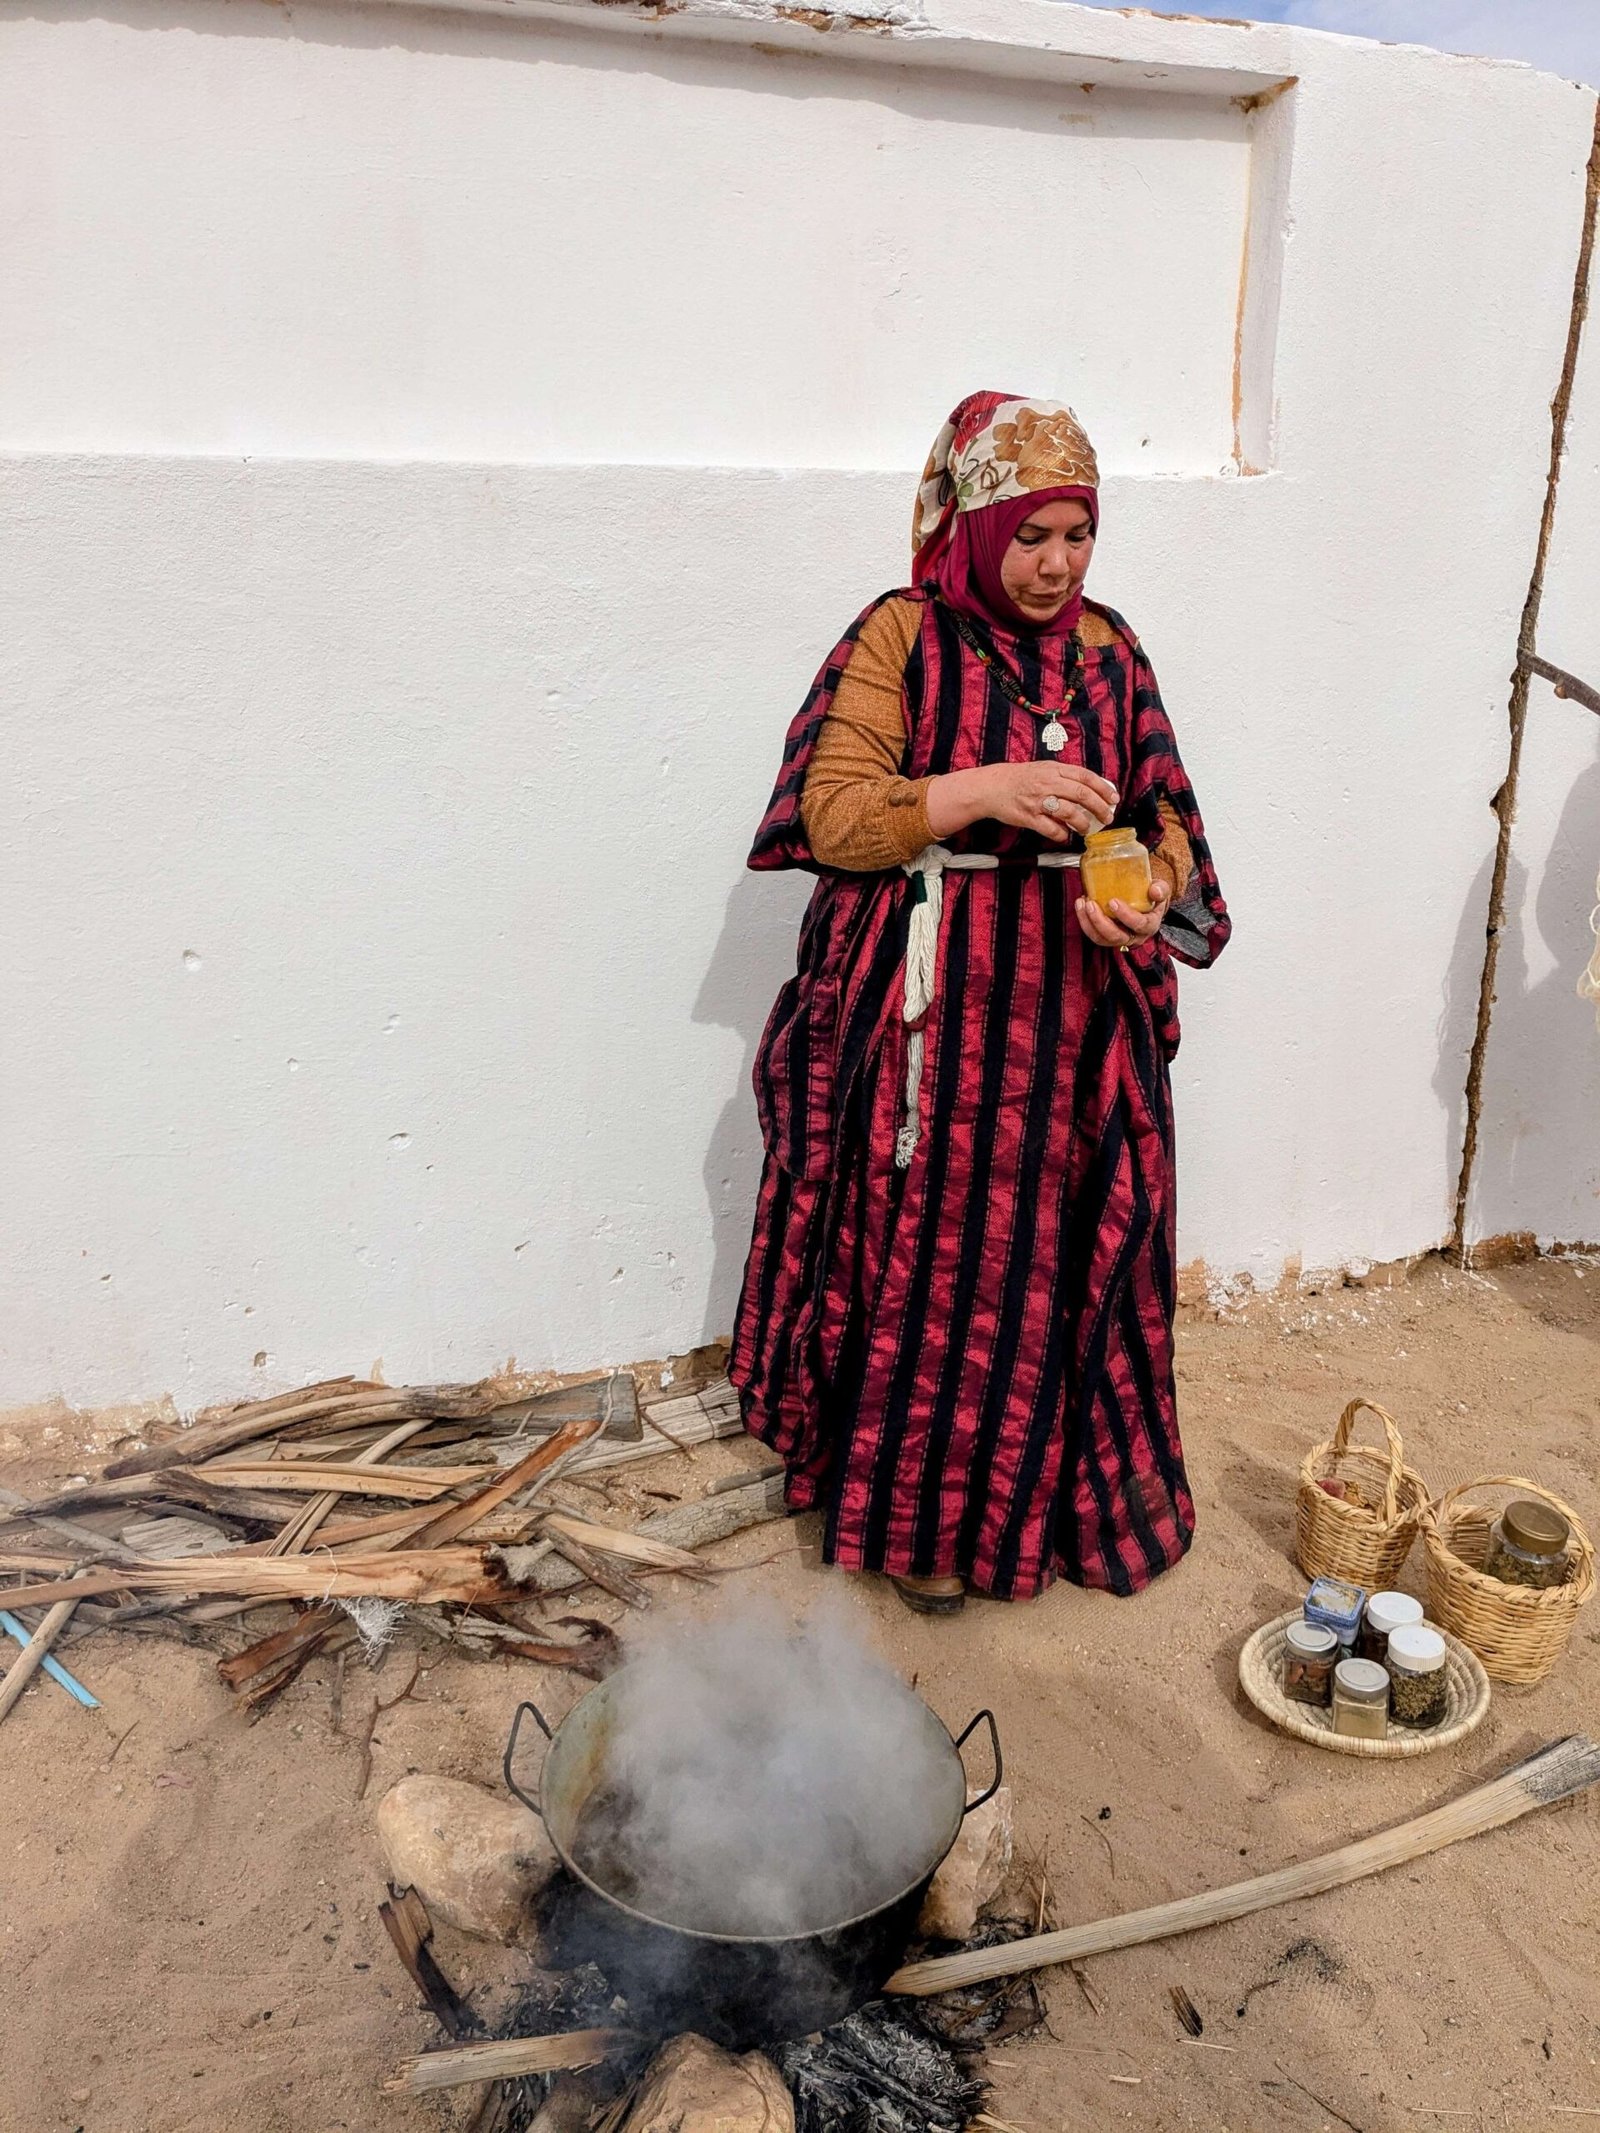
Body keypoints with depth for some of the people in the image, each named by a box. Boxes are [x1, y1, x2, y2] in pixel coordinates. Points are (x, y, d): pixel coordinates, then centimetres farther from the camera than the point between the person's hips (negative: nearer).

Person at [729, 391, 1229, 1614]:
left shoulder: (1106, 649, 10)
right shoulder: (902, 638, -2)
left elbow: (1165, 820, 9)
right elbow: (831, 815, -11)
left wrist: (1151, 892, -13)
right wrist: (985, 789, -23)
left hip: (1078, 1005, 4)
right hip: (931, 1008, -3)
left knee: (1075, 1257, 10)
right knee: (932, 1255, 2)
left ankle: (1081, 1495, 30)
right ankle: (924, 1511, 22)